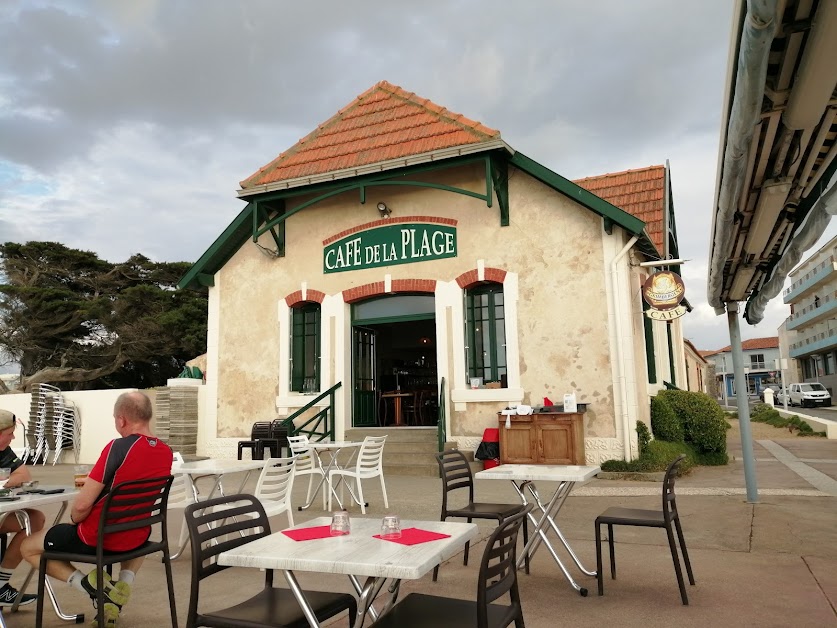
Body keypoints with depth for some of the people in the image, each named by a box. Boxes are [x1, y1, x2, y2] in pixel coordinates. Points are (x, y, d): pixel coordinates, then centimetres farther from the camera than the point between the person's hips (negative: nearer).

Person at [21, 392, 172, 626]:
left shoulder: (118, 447, -24)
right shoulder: (166, 452, -5)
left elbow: (82, 505, -22)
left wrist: (74, 520, -1)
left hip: (97, 538, -5)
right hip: (136, 539, 5)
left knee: (29, 548, 21)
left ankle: (87, 582, 0)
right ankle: (124, 583, 15)